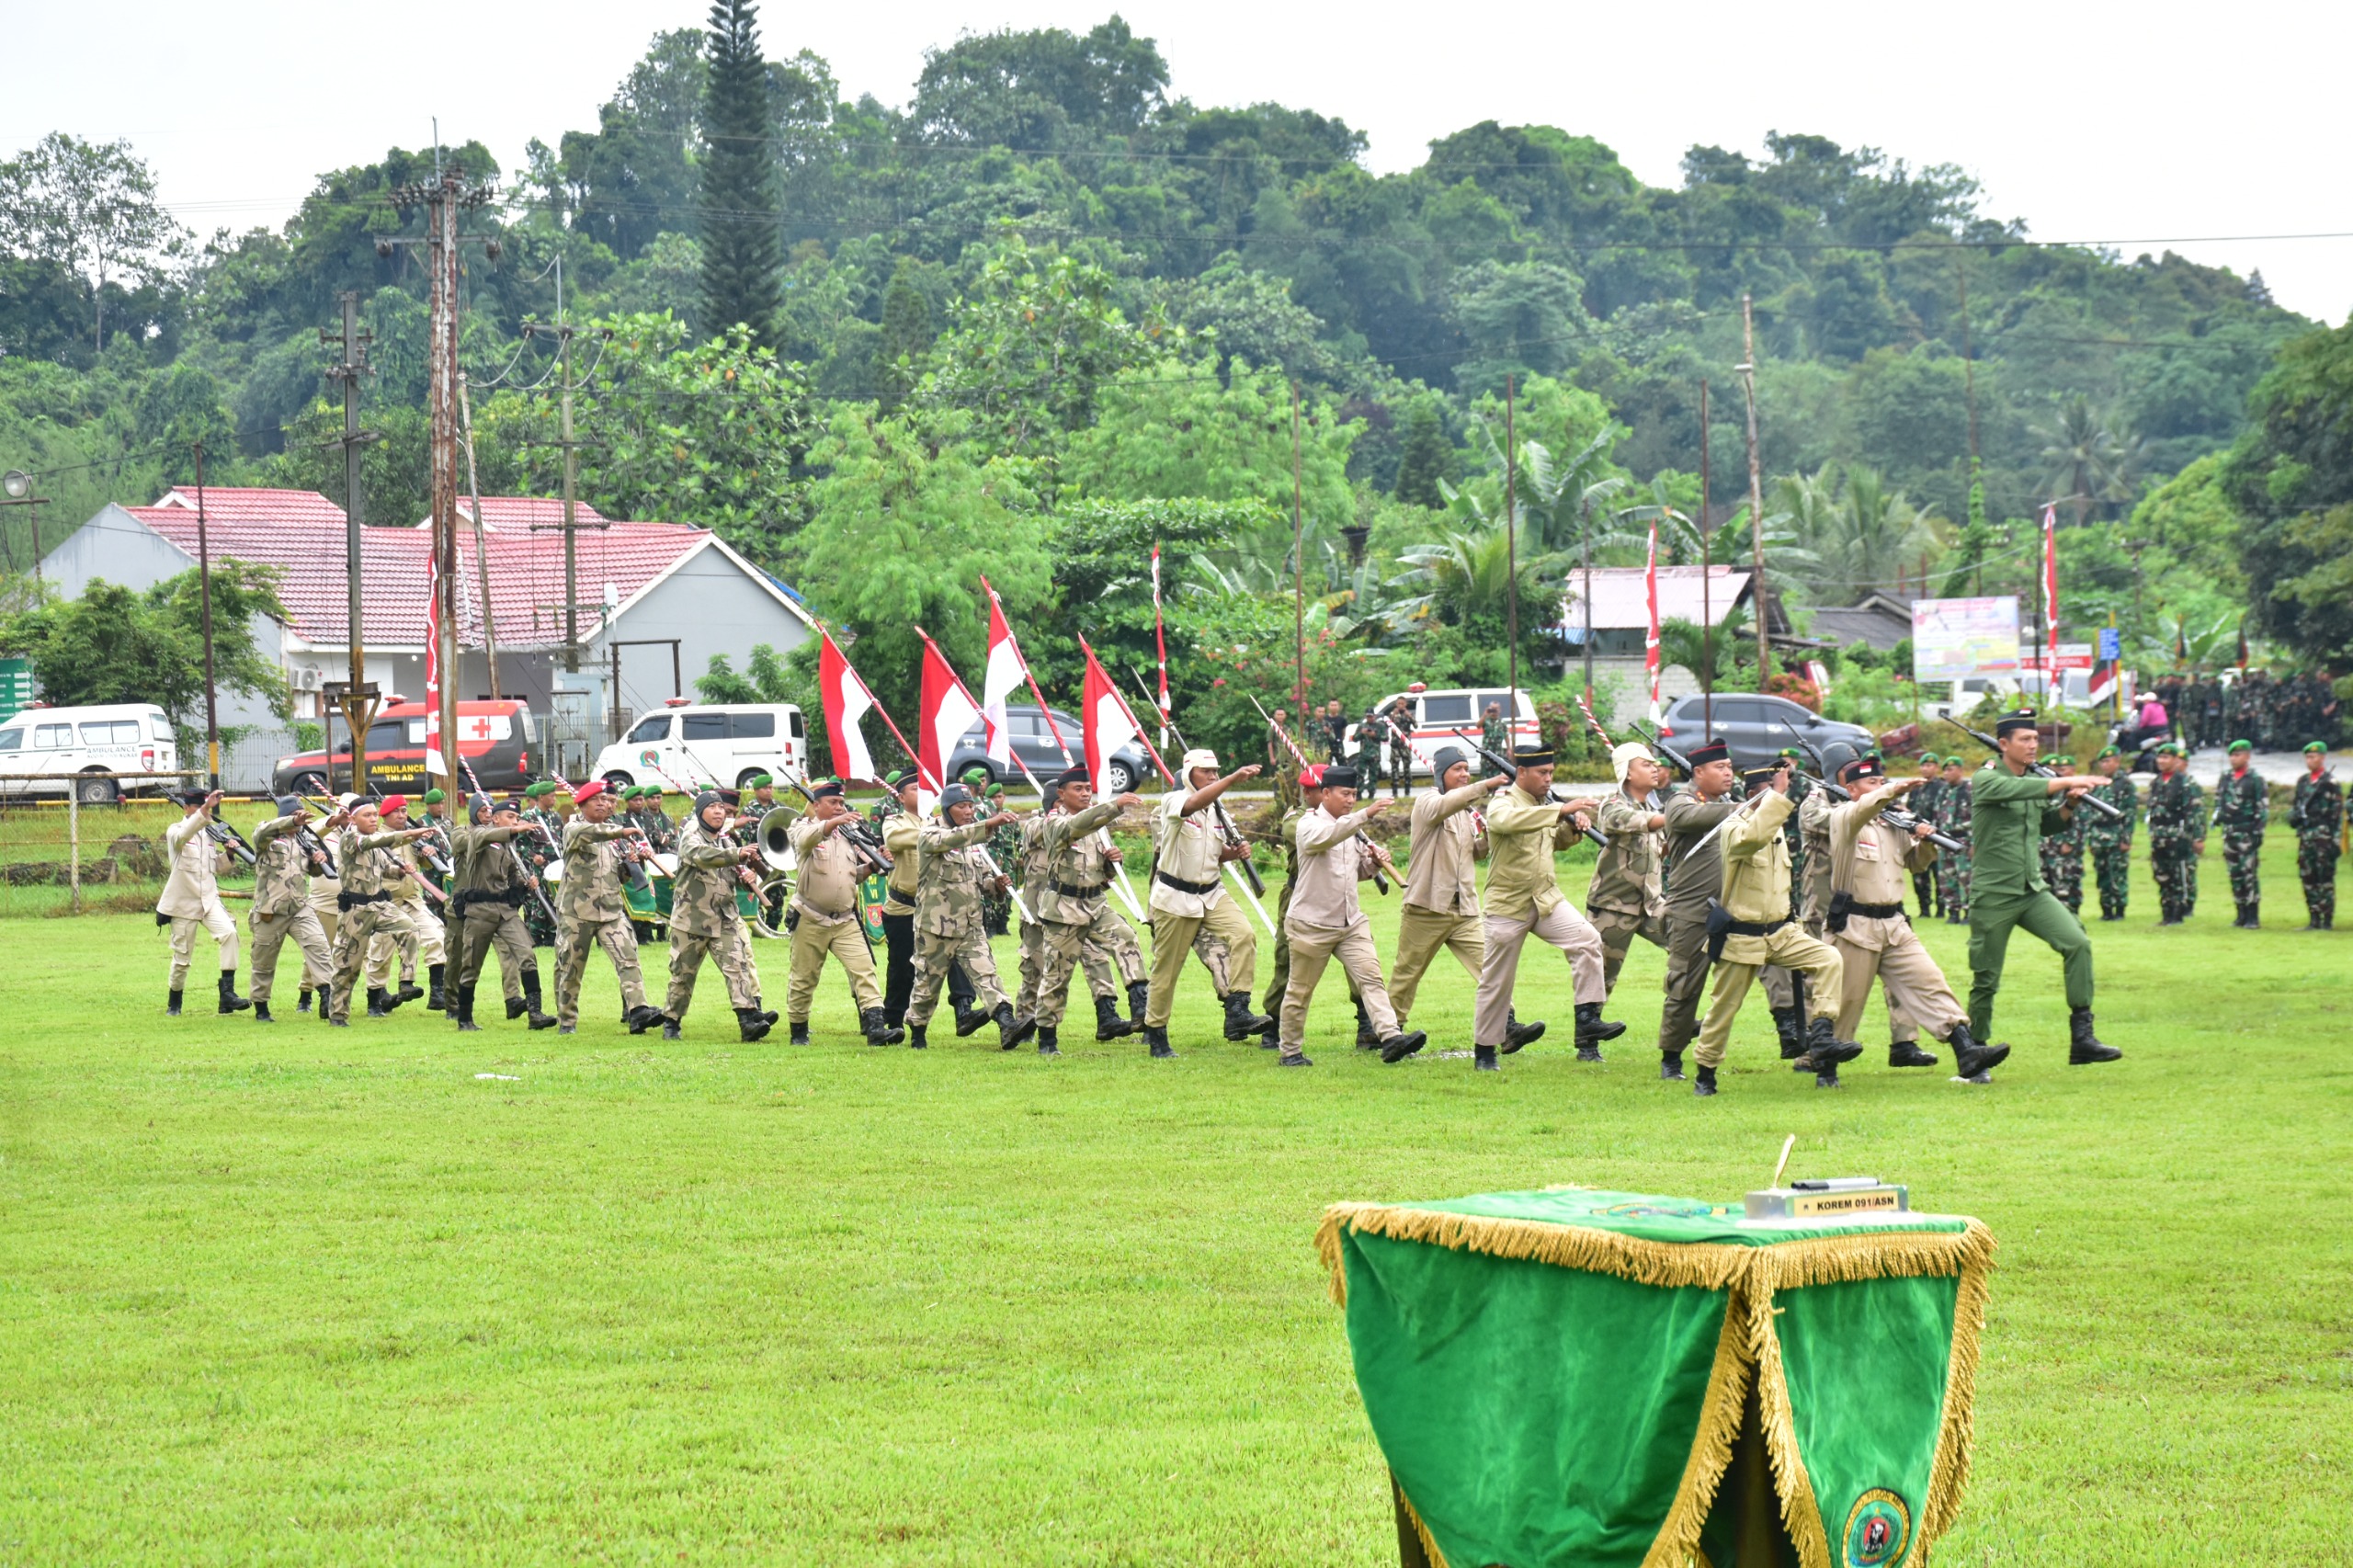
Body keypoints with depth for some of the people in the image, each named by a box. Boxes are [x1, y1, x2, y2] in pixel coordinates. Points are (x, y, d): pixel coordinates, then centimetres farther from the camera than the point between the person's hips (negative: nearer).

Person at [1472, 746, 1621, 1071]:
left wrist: (1573, 825, 1)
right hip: (1508, 905, -6)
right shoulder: (1503, 803, -11)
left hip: (1546, 898, 6)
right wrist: (1562, 810, -41)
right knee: (1496, 981, 1)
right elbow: (1510, 821, -36)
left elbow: (1556, 840, 25)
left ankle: (1588, 1020, -17)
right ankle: (1484, 1050, 13)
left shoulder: (1545, 804, 11)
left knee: (1586, 939, -17)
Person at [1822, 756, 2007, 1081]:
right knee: (1846, 999, 2)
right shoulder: (1843, 817, -6)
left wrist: (1925, 841, 1)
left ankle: (1966, 1050, -15)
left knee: (1928, 982, -7)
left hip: (1894, 924, 6)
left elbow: (1914, 862, 23)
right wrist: (1895, 789, -45)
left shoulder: (1893, 823, 15)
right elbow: (1860, 811, -30)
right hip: (1854, 927, -6)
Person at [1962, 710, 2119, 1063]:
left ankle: (2082, 1038, -16)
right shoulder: (1986, 780, -9)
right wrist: (2068, 781, -35)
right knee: (1986, 980, 1)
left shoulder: (2037, 778, 11)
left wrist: (2069, 803, 3)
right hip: (1993, 896, -5)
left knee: (2077, 943, -15)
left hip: (2033, 891, 5)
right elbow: (2016, 789, -29)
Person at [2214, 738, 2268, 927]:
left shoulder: (2256, 779, -4)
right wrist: (2217, 816, 8)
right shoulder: (2225, 777, 13)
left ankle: (2253, 918, -8)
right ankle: (2242, 915, 15)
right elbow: (2218, 799, 24)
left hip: (2247, 832, -6)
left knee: (2250, 873, -9)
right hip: (2229, 832, 6)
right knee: (2234, 874, 7)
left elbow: (2263, 808, -6)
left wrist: (2258, 830, -12)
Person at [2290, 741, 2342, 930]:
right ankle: (2314, 919, 13)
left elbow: (2338, 813, -9)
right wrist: (2293, 816, 1)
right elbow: (2295, 805, 24)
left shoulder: (2331, 783, -6)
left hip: (2324, 835, -7)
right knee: (2308, 879, 7)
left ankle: (2327, 920, -3)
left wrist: (2337, 841, -13)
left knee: (2325, 878, -6)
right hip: (2305, 836, 7)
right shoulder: (2303, 782, 15)